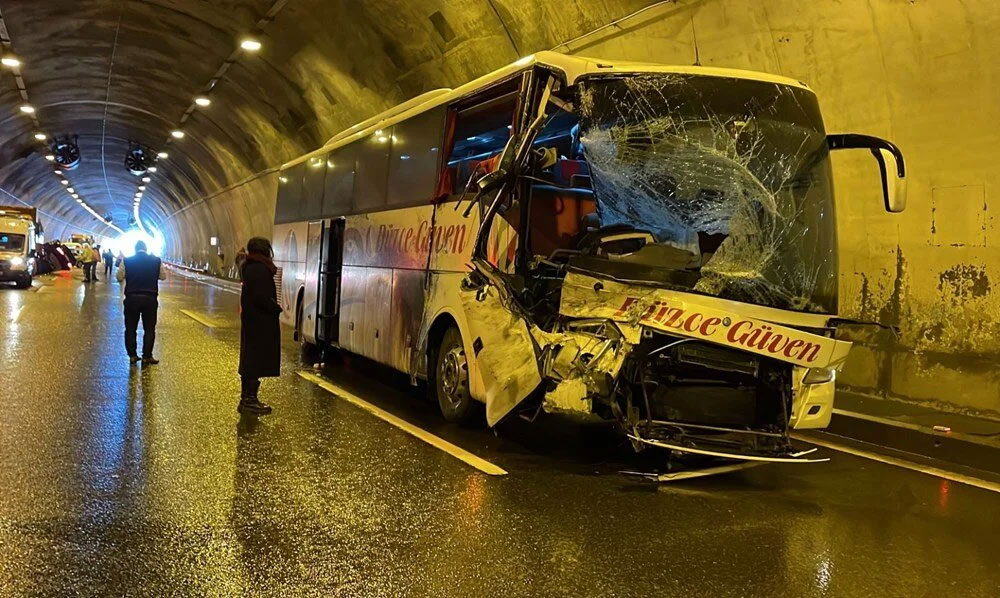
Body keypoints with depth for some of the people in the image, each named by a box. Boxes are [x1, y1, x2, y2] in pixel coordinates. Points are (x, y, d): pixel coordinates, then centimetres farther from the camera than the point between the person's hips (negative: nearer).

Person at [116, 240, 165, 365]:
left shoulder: (126, 261, -3)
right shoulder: (156, 260, -2)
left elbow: (119, 277, 4)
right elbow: (163, 276, 9)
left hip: (132, 298, 0)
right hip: (150, 298, 0)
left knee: (130, 329, 12)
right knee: (149, 329, 8)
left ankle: (132, 356, 14)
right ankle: (146, 357, 6)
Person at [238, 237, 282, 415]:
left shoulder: (249, 267, 12)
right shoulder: (260, 270, -18)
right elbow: (262, 297, -23)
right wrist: (278, 309, -10)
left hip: (250, 321, 10)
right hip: (261, 323, -10)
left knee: (250, 359, 15)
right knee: (257, 359, -3)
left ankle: (247, 399, 24)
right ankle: (250, 400, 2)